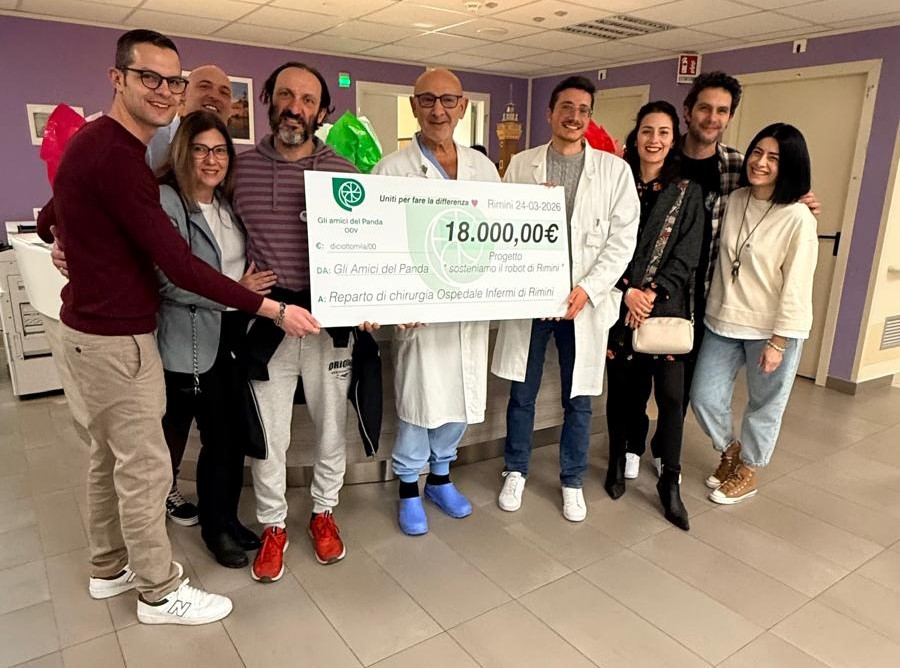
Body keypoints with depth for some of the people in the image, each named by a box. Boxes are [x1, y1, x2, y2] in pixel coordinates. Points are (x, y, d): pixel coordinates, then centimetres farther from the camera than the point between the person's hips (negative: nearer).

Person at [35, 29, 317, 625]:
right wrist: (273, 309, -25)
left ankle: (109, 568, 38)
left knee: (111, 455, 20)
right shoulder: (118, 156, -23)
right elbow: (180, 266, -27)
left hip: (93, 326, 10)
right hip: (118, 337, -10)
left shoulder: (99, 144, 10)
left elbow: (49, 221, 23)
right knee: (145, 468, 3)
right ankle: (159, 593, 21)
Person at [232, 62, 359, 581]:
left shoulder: (343, 173, -1)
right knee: (268, 435, 9)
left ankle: (324, 513, 38)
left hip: (329, 320, 0)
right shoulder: (240, 167, 2)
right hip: (264, 321, 0)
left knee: (331, 426, 14)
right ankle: (274, 525, 32)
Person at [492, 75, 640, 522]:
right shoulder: (521, 165, 6)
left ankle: (572, 482, 30)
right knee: (521, 394, 11)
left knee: (578, 400, 10)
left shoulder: (614, 170, 3)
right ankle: (516, 472, 32)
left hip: (584, 300, 0)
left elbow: (623, 239, -1)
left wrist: (587, 289, -12)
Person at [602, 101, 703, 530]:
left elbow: (687, 256, -1)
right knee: (622, 386, 6)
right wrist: (628, 291, -12)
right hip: (621, 302, 1)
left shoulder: (687, 192, 6)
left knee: (671, 393, -4)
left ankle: (669, 481, 10)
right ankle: (620, 461, 26)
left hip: (668, 305, 0)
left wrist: (652, 294, -13)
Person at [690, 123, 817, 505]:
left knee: (764, 405, 12)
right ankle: (730, 450, 36)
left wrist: (778, 342, -14)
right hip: (723, 322, 5)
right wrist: (713, 308, 7)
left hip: (772, 329, -5)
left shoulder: (798, 218, -14)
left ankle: (746, 472, 34)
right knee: (704, 397, 7)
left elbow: (796, 286, -14)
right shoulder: (734, 200, 2)